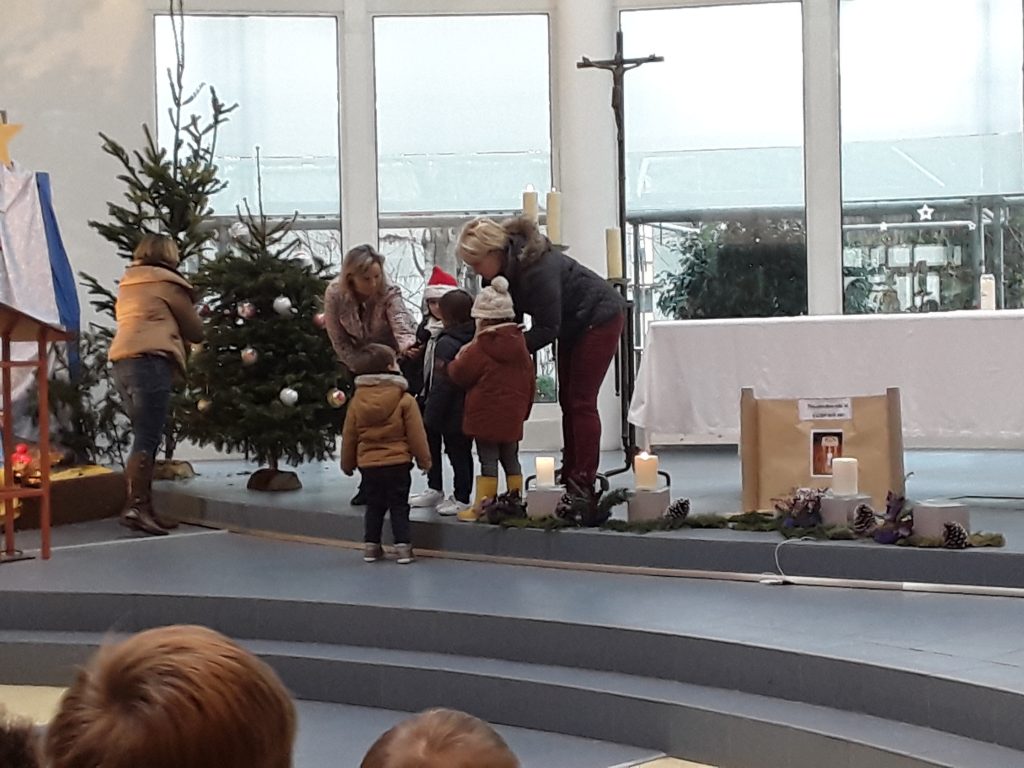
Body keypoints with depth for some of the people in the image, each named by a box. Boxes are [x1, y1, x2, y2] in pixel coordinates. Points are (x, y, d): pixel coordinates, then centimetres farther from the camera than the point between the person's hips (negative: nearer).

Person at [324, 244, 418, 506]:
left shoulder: (389, 292, -27)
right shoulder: (335, 295, -21)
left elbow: (400, 319, -47)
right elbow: (339, 340, -14)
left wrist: (406, 344, -68)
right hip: (358, 362, 2)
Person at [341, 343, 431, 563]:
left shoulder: (357, 401, 1)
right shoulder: (405, 400, -10)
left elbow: (349, 436, 7)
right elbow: (416, 434, -6)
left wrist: (348, 464, 19)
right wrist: (424, 460, 6)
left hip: (368, 465, 3)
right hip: (398, 463, -3)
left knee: (374, 506, 15)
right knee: (399, 506, 5)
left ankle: (371, 546, 16)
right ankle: (402, 547, 2)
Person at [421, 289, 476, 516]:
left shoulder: (447, 344, -18)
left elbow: (441, 385, -20)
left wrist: (432, 416, -14)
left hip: (451, 414, -7)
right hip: (471, 411, 8)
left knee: (457, 454, 0)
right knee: (463, 452, 13)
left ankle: (461, 498, 5)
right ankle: (462, 496, 18)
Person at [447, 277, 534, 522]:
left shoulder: (479, 349, -13)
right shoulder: (520, 345, 8)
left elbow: (460, 375, -6)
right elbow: (530, 381, 13)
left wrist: (457, 360, 15)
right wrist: (524, 408, 22)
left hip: (486, 416, -6)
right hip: (512, 417, 6)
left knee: (488, 461, -4)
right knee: (511, 459, 13)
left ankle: (481, 507, -3)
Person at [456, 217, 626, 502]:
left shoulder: (537, 269, -35)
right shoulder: (507, 266, -7)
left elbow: (548, 328, -31)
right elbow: (512, 318, -2)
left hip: (601, 318, -9)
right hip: (572, 324, 9)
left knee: (581, 401, -10)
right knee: (567, 401, 9)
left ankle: (583, 482, -9)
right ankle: (570, 476, 13)